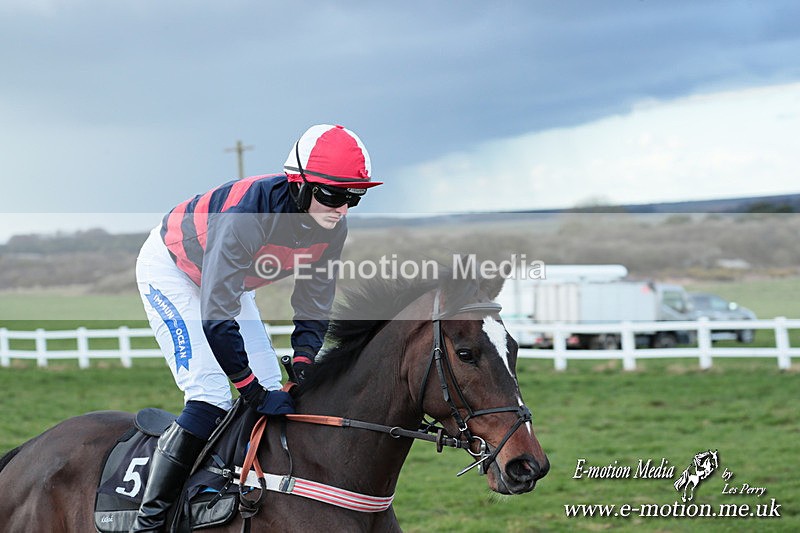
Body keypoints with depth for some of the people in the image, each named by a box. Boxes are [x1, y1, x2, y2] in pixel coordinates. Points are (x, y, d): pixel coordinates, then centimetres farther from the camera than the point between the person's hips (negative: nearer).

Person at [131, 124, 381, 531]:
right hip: (169, 270, -8)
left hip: (224, 279, 8)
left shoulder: (331, 228, -18)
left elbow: (313, 308, -5)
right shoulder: (247, 215, -41)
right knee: (210, 395, -19)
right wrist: (254, 393, -33)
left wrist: (304, 372, -19)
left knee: (271, 392, 3)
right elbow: (215, 318, -39)